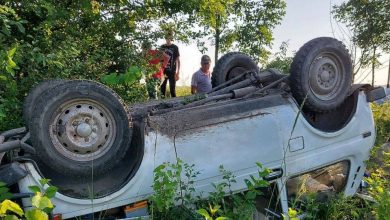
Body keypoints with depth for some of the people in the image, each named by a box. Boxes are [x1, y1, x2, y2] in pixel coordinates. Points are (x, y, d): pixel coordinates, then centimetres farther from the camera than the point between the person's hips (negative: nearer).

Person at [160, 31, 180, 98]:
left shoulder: (175, 47, 0)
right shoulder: (162, 47, 8)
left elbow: (178, 61, 0)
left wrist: (177, 73, -6)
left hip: (172, 72, -3)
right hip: (163, 71, 3)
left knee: (172, 89, 0)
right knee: (162, 88, 5)